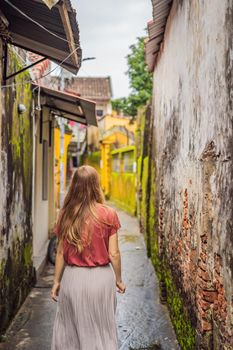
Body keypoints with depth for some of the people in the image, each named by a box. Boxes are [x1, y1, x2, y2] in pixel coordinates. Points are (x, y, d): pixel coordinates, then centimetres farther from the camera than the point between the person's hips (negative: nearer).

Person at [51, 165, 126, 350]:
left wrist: (56, 281, 11)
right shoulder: (108, 214, -11)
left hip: (72, 277, 2)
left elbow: (61, 252, 1)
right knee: (101, 330, 14)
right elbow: (113, 253, -8)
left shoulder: (66, 214, -5)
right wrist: (119, 280, 6)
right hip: (100, 277, -2)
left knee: (70, 328, 17)